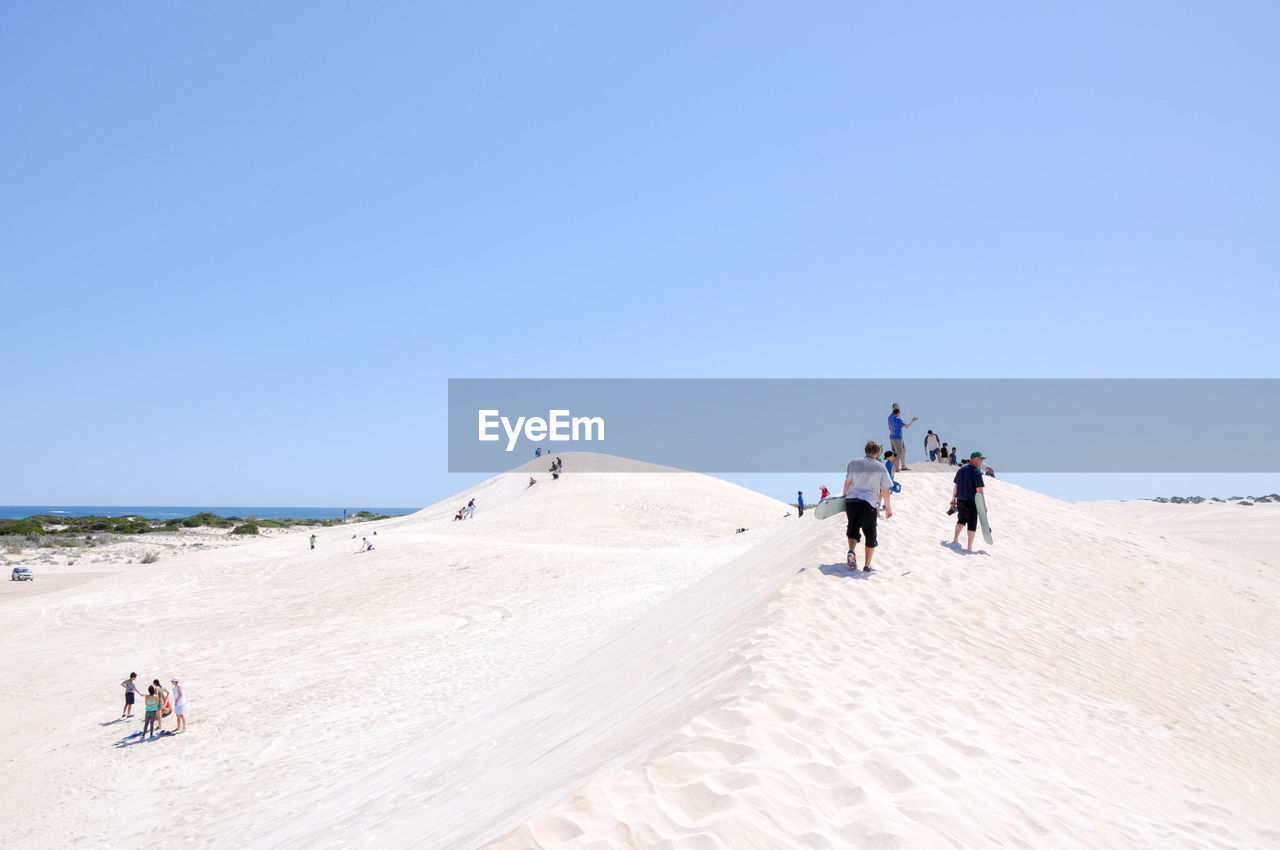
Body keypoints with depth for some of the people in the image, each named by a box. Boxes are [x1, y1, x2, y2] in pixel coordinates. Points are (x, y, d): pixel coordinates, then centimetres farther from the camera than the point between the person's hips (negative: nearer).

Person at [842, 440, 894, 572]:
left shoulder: (854, 462, 5)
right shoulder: (881, 467, 4)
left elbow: (847, 482, 6)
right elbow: (885, 491, 6)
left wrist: (844, 497, 19)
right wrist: (888, 507, 18)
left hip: (851, 501, 2)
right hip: (869, 503, -1)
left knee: (853, 530, 14)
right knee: (870, 536, 11)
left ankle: (851, 551, -14)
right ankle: (867, 566, 10)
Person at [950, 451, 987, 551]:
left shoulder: (961, 470, 7)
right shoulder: (976, 472, -14)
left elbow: (955, 485, 14)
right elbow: (979, 490, -18)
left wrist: (954, 498, 25)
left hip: (960, 500, 6)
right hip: (972, 502, -6)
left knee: (961, 519, 24)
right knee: (972, 523, 3)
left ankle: (955, 539, 19)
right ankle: (970, 547, 5)